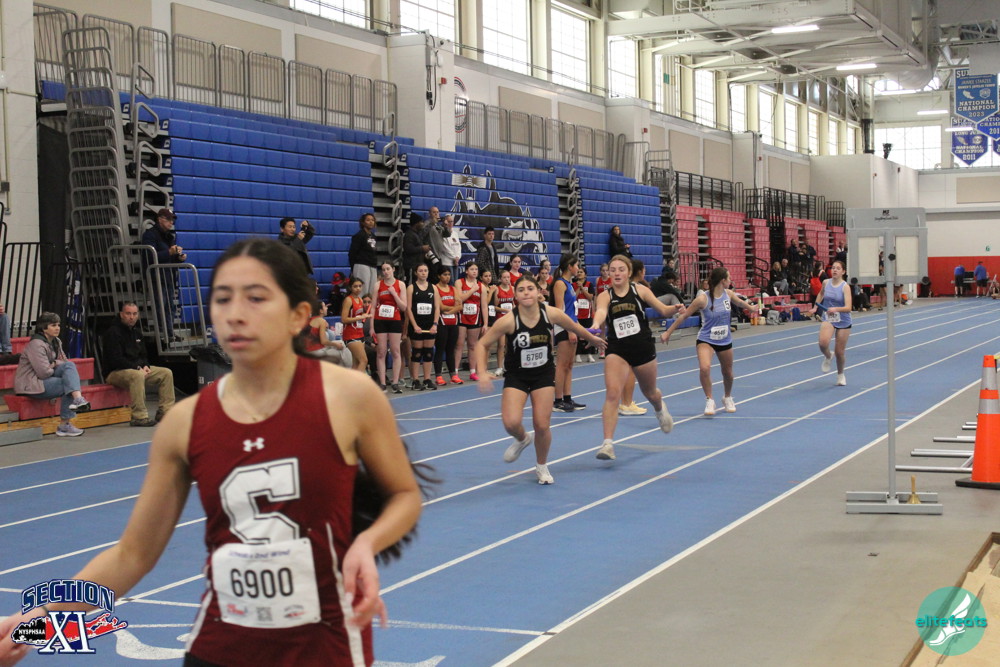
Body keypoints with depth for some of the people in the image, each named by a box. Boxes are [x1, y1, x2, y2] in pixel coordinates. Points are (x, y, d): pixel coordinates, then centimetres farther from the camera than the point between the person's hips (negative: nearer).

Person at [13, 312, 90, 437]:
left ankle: (78, 399, -30)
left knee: (70, 365, -15)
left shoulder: (56, 342, 10)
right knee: (69, 384, -22)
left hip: (46, 379, 8)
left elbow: (65, 362, 18)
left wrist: (53, 364, -2)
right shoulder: (36, 344, -18)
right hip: (31, 386, -8)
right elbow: (44, 373, -23)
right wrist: (55, 364, -4)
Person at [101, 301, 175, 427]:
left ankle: (165, 412, -2)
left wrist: (145, 366, -2)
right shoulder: (113, 332, -13)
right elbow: (115, 360, -20)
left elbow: (143, 355, 22)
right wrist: (137, 368, -21)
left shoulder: (136, 332, 15)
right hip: (114, 373, -9)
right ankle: (139, 417, -38)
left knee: (166, 373, -2)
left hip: (137, 368, 9)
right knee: (137, 376, -40)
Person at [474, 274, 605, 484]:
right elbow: (482, 344, -13)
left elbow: (574, 327, 6)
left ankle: (542, 467, 26)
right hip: (516, 376, -1)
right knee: (511, 422, -20)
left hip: (544, 374, 1)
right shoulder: (509, 321, -22)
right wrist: (482, 373, -25)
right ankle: (522, 439, 20)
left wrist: (592, 338, 22)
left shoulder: (551, 314, -16)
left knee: (542, 425, -3)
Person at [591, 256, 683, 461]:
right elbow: (601, 311, -26)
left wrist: (675, 309, -24)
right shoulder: (605, 296, -4)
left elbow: (663, 310, 0)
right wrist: (596, 324, -49)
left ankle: (660, 408, 59)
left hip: (643, 348, 1)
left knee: (649, 393, 21)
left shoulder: (640, 290, -2)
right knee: (612, 393, -20)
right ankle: (608, 443, -20)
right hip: (616, 351, -1)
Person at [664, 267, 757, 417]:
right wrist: (668, 332, -12)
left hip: (725, 341, 5)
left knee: (728, 373, 18)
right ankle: (709, 401, -11)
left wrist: (752, 309, 40)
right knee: (704, 367, -29)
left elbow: (740, 302, 21)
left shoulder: (728, 294, -4)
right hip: (706, 340, -5)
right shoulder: (703, 298, -21)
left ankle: (727, 398, 47)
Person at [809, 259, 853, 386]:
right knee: (823, 342, -28)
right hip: (828, 319, 2)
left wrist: (836, 309, -40)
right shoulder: (826, 283, -3)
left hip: (843, 322, -2)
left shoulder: (845, 287, -15)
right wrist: (815, 307, 19)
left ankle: (840, 375, 35)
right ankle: (827, 357, 8)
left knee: (839, 351, 8)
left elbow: (848, 308, -24)